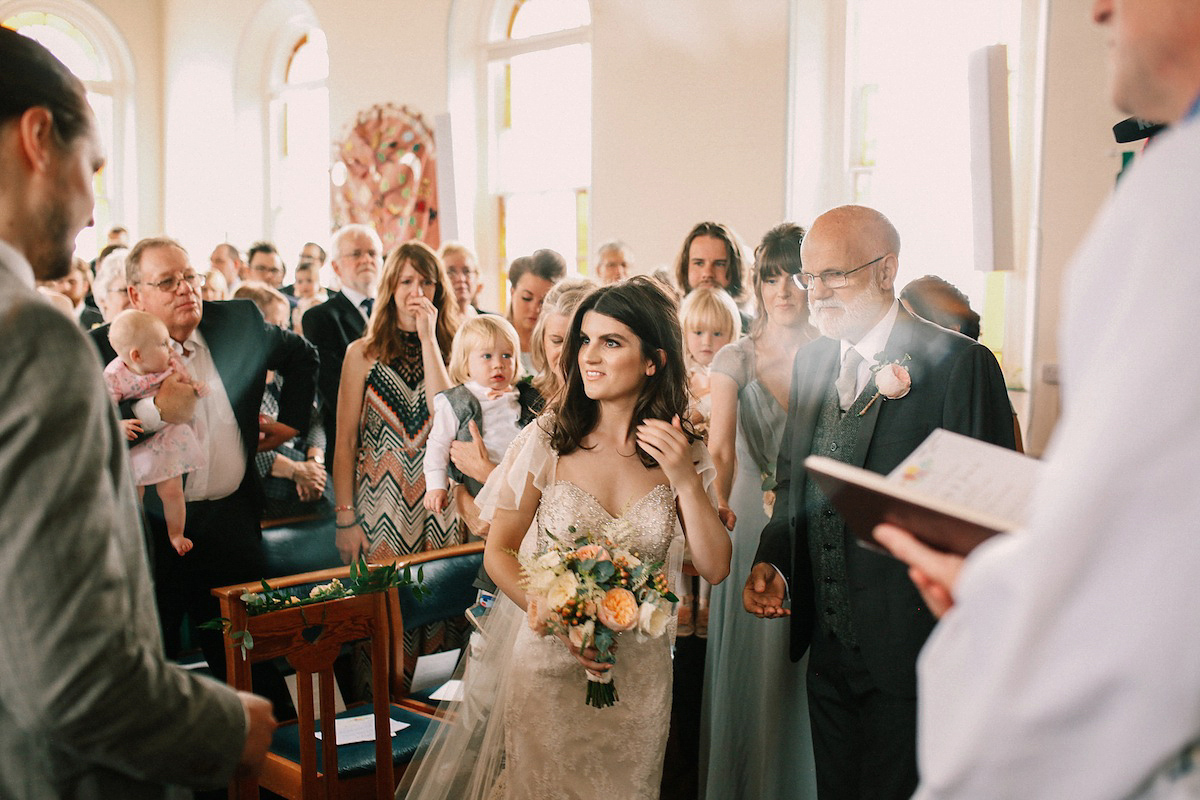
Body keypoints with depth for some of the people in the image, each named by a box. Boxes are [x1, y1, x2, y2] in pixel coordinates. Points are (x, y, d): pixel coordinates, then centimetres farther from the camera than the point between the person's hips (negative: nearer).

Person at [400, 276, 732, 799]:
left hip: (639, 673, 2)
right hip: (549, 663, -2)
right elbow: (498, 551, -5)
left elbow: (715, 568, -9)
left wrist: (686, 481, -20)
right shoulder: (547, 441, -12)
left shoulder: (682, 453, -5)